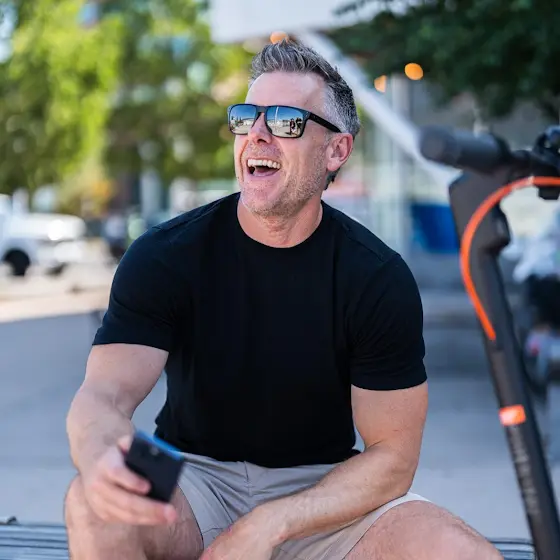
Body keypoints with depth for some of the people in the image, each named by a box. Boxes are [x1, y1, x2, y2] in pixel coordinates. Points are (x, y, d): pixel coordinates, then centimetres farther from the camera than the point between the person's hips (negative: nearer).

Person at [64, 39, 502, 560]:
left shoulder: (379, 278, -10)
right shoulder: (165, 255, -10)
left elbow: (391, 456, -9)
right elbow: (103, 396, -21)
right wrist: (102, 459, -47)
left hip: (324, 488, 1)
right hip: (196, 477, -1)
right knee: (94, 505, -33)